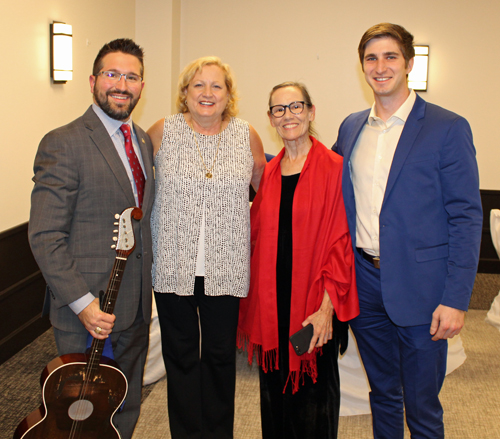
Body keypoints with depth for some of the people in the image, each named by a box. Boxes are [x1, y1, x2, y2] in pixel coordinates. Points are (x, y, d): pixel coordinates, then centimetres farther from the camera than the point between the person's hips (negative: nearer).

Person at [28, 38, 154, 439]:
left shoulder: (144, 141, 10)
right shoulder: (63, 144, -14)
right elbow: (45, 236, -16)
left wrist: (146, 289, 11)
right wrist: (82, 303, -21)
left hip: (136, 308, 7)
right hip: (87, 314, -7)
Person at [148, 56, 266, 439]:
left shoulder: (247, 135, 1)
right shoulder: (163, 131, -2)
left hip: (226, 267, 1)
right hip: (173, 264, 0)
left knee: (221, 354, 12)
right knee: (180, 355, 12)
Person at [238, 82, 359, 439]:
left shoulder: (333, 168, -7)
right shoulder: (269, 172, 9)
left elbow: (341, 242, -10)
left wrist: (327, 306, -16)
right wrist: (259, 300, 7)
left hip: (314, 305, -4)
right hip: (272, 302, 5)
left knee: (314, 389, 9)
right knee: (274, 388, 15)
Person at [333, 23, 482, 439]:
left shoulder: (448, 128, -7)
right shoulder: (351, 127, 9)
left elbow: (466, 217, -9)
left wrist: (456, 299, -15)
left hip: (418, 288, -4)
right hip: (364, 282, 5)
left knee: (421, 405, 8)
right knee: (382, 393, 20)